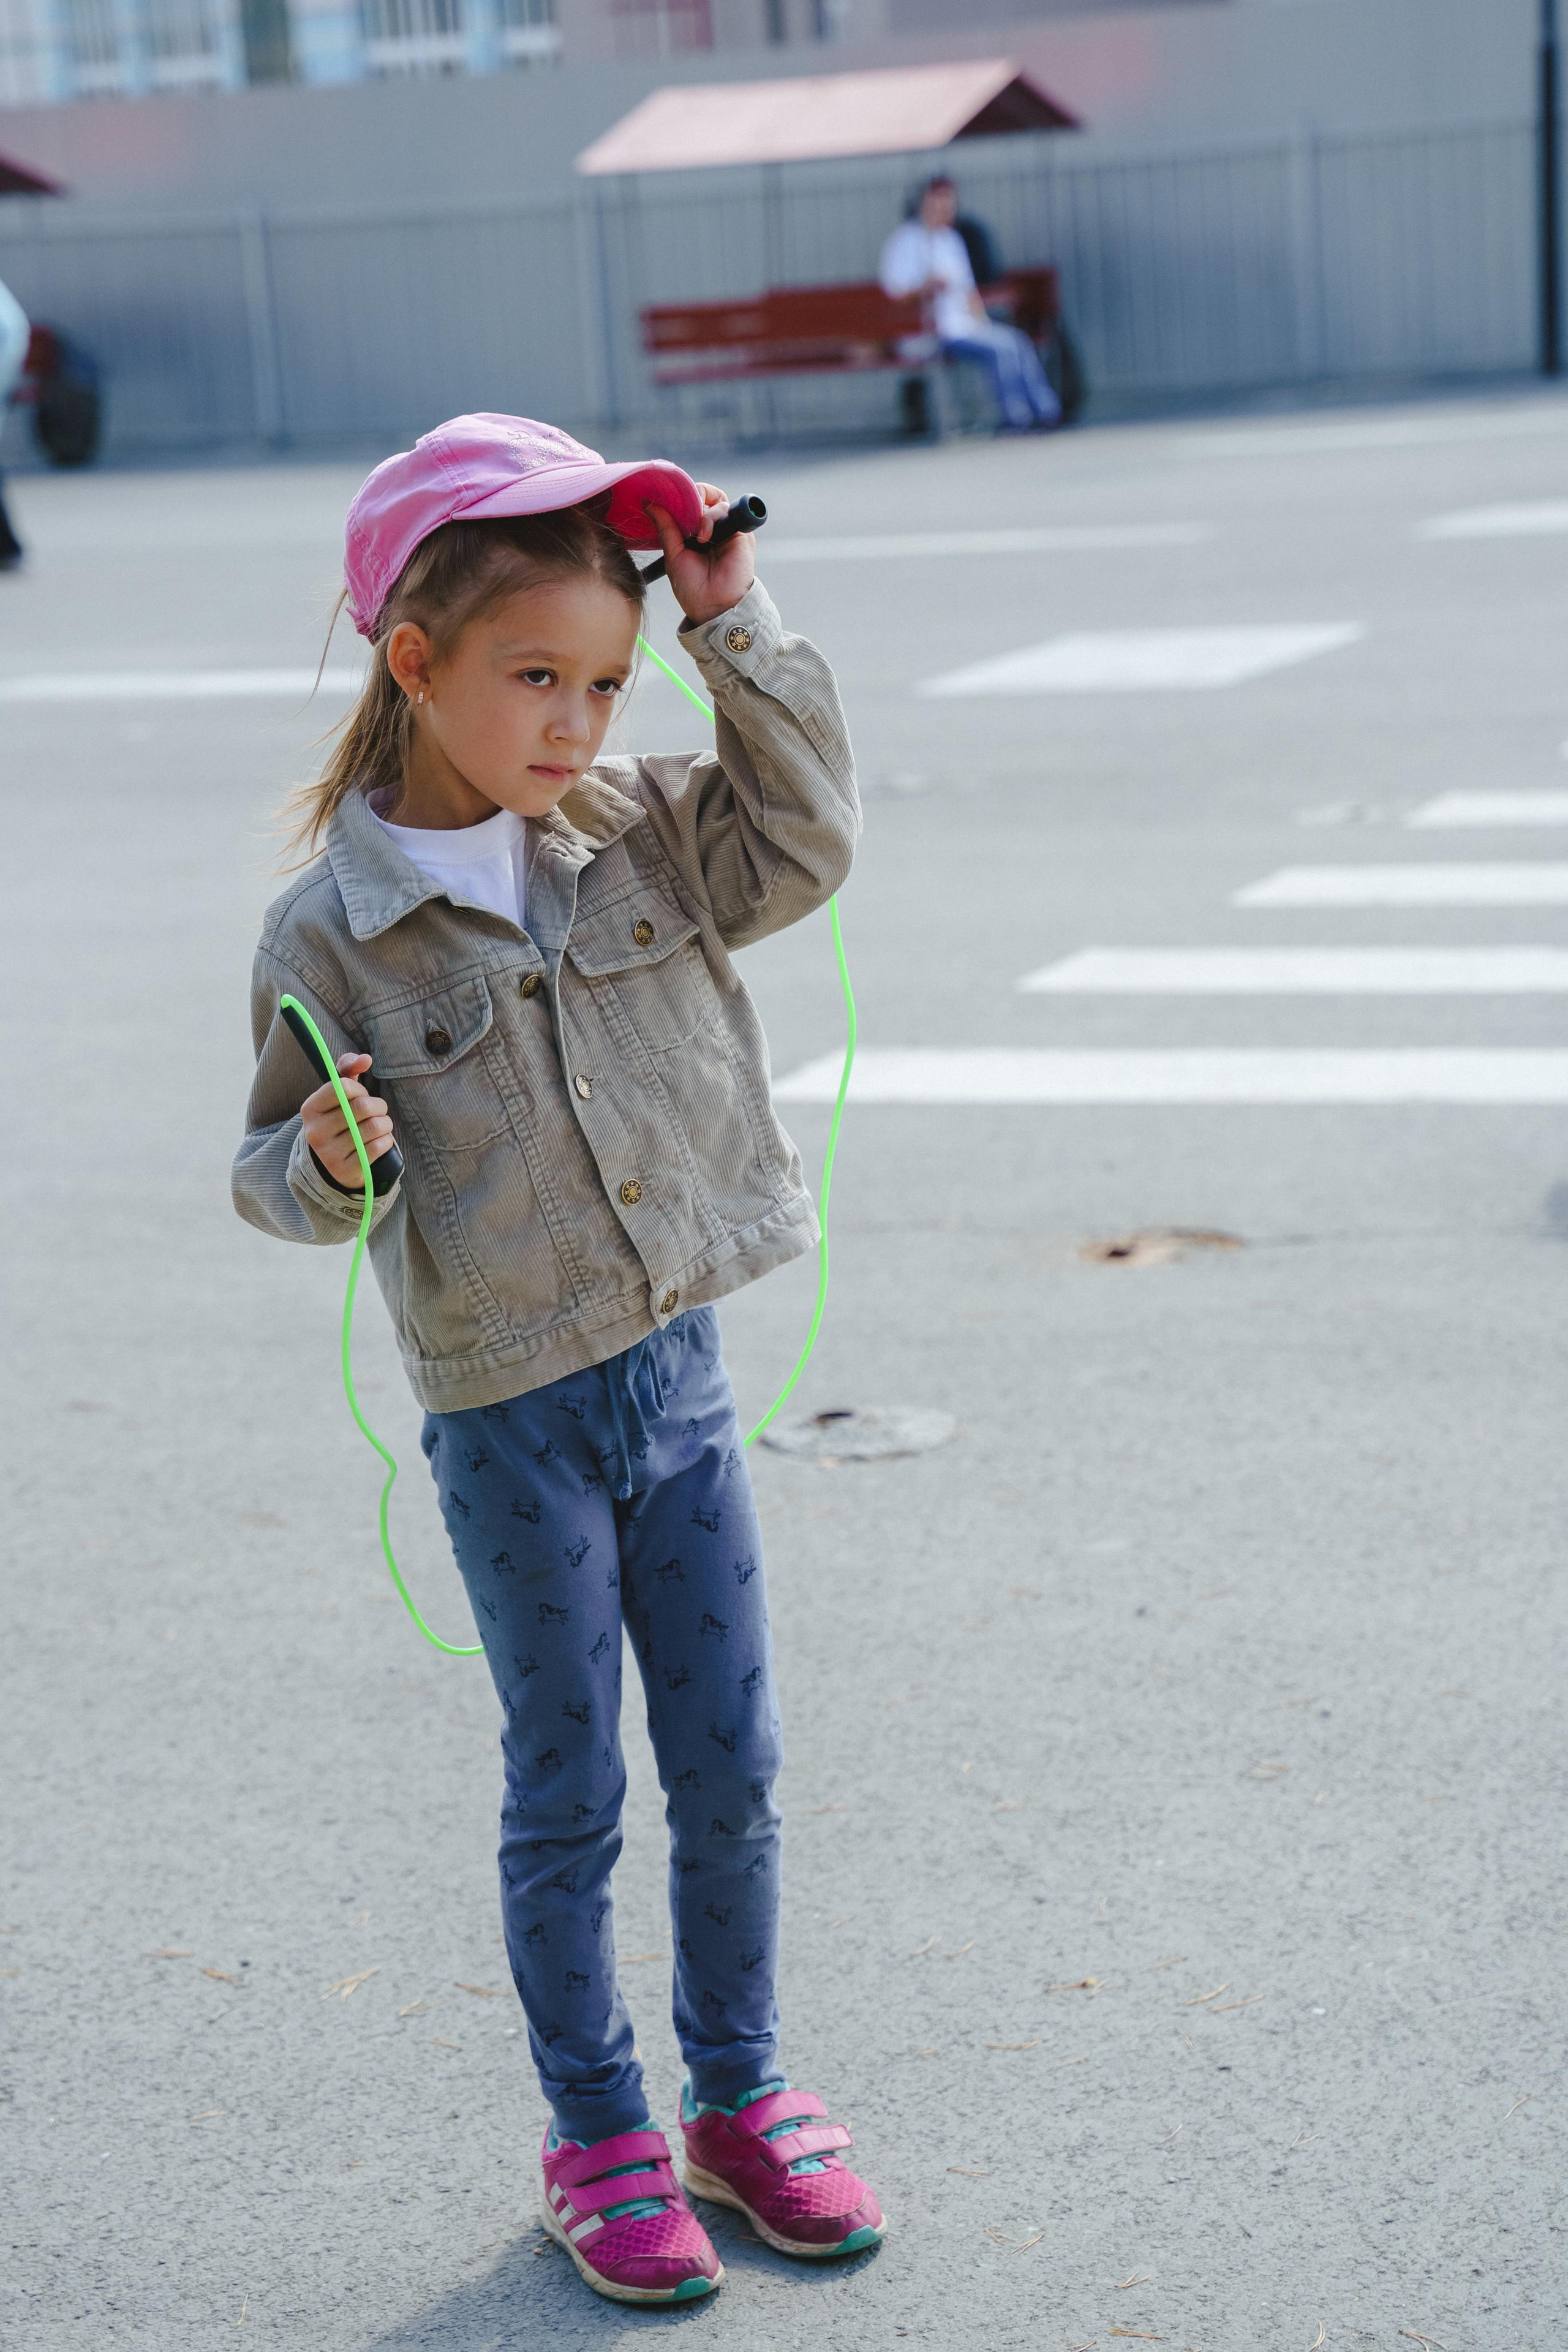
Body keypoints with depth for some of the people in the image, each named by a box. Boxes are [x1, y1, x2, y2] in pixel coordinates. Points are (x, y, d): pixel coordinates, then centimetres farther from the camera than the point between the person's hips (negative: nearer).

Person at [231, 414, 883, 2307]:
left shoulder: (638, 833, 1)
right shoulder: (333, 928, -11)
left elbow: (804, 838, -4)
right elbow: (280, 1174, -5)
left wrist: (737, 625, -8)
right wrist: (327, 1162, -28)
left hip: (677, 1370, 4)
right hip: (511, 1415, -4)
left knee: (730, 1773, 12)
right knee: (568, 1796, 8)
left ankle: (741, 2095, 31)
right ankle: (597, 2137, 25)